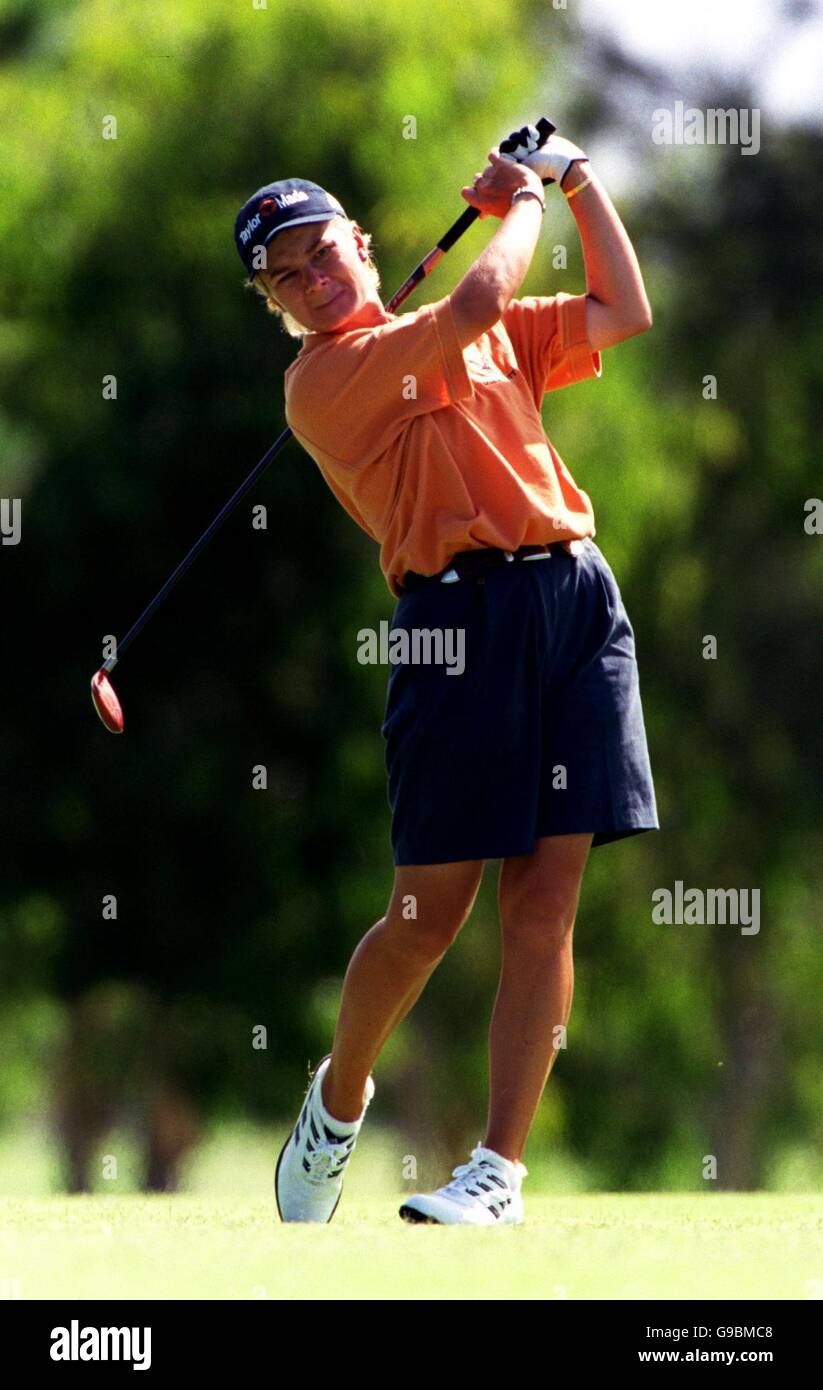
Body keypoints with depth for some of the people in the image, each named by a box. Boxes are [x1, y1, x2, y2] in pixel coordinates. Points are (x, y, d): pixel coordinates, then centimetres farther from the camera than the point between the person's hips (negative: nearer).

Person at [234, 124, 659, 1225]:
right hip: (462, 609, -5)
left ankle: (501, 1168, -5)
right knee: (432, 909, -5)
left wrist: (577, 178, 22)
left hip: (578, 598, 5)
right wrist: (525, 204, 8)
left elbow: (625, 315, 27)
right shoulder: (323, 379, 0)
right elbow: (475, 303, -9)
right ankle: (339, 1098, 22)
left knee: (546, 899, -4)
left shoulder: (497, 341, 23)